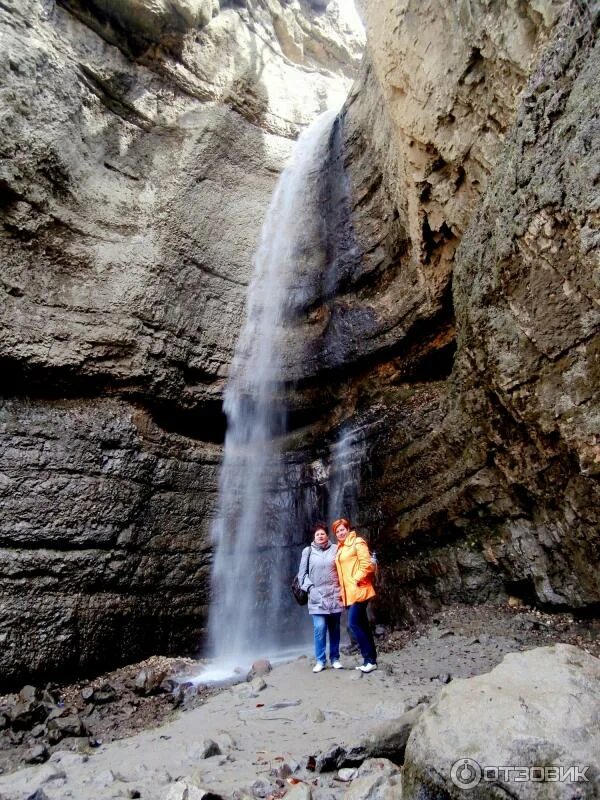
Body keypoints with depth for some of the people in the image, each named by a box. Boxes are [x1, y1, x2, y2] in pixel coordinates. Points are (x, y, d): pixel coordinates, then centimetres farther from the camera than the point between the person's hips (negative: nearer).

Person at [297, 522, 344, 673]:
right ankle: (320, 661, 7)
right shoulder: (308, 551, 2)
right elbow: (302, 573, 4)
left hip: (334, 596, 1)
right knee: (320, 629, -6)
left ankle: (335, 659, 22)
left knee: (334, 629, 9)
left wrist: (342, 588, -1)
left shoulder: (335, 549, 3)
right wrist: (309, 587, -8)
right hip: (317, 597, -1)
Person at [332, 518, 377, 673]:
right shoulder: (340, 548, 17)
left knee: (354, 624, -11)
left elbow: (367, 564, -15)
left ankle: (370, 659, -2)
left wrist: (356, 579, -16)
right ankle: (370, 659, 17)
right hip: (349, 593, 8)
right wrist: (342, 589, 14)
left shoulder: (357, 543, -7)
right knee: (361, 625, 11)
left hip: (358, 591, -8)